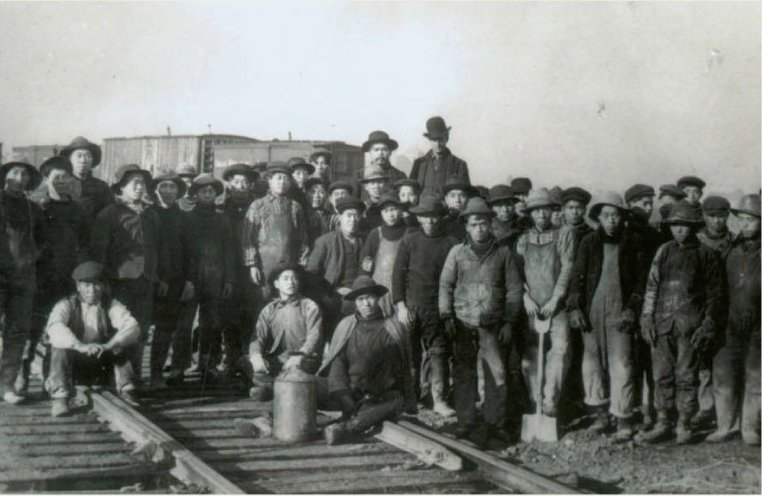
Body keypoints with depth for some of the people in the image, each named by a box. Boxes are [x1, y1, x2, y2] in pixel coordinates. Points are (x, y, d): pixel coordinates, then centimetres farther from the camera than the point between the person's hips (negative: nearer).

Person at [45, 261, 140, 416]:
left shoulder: (111, 305, -4)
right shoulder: (67, 305, -10)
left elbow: (133, 327, -20)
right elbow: (54, 327, -32)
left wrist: (108, 345, -39)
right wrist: (80, 346, -49)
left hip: (101, 367, 2)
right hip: (74, 366, -2)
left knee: (119, 342, -22)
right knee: (60, 346, -30)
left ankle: (126, 392, -19)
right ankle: (60, 398, -31)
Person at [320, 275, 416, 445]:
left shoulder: (393, 329, 8)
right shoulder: (346, 326, 8)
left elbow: (405, 370, 12)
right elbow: (337, 366, 2)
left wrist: (409, 404, 5)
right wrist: (347, 402, -10)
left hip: (386, 396, -1)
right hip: (354, 396, 1)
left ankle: (344, 427, -40)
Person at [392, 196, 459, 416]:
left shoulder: (450, 243, 3)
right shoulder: (410, 239, 5)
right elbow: (398, 273, 4)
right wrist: (401, 305, -4)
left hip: (437, 309, 0)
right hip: (411, 306, 1)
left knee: (439, 354, -1)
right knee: (410, 354, 4)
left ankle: (440, 400, 3)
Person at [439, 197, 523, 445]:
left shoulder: (503, 253, 5)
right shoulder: (457, 252, 5)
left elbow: (514, 289, 7)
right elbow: (445, 285, 8)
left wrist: (508, 322, 2)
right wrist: (447, 316, -2)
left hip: (492, 326, 0)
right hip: (463, 325, 0)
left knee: (497, 376, -2)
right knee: (464, 376, 3)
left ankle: (494, 424, 12)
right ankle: (466, 425, 11)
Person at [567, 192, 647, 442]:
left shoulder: (633, 243, 4)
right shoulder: (589, 242, 7)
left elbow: (640, 279, 5)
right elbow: (577, 276, 6)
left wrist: (631, 309, -5)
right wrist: (574, 307, -3)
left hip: (620, 311, -2)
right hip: (591, 310, 2)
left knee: (620, 363, -7)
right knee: (592, 361, 6)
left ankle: (623, 421, -2)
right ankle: (601, 414, 19)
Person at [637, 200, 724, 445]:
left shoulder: (707, 254, 3)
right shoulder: (664, 252, 11)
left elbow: (715, 293, 3)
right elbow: (652, 286, 11)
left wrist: (708, 324, -5)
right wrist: (647, 318, 3)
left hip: (690, 324, -3)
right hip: (662, 322, 3)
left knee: (686, 376, 1)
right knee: (662, 375, 4)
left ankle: (684, 425, 11)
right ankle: (662, 423, 13)